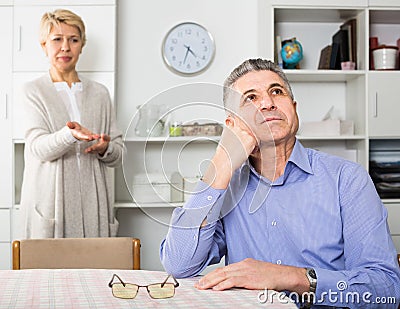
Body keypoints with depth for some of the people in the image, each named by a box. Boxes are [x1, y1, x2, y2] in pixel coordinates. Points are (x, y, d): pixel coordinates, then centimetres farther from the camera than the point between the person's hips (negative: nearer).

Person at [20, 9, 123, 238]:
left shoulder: (100, 93, 13)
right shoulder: (34, 91, 5)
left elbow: (118, 155, 13)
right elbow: (38, 147, -9)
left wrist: (105, 149, -9)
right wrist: (70, 134, -28)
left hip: (93, 201, 2)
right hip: (51, 200, -2)